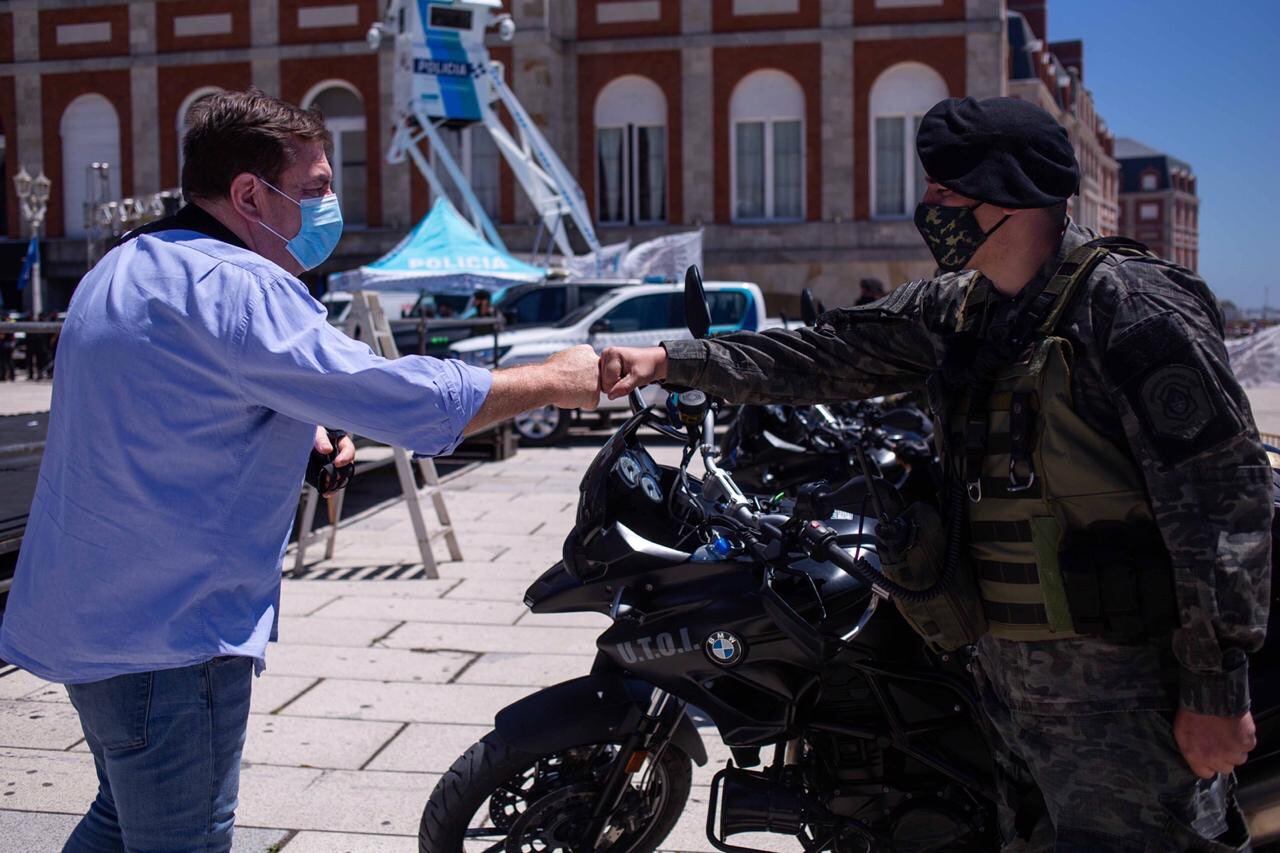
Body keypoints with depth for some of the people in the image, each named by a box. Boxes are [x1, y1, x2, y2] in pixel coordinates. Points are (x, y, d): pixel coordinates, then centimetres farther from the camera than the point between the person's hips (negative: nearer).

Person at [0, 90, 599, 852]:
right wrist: (558, 380, -13)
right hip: (169, 635, -10)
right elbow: (398, 396, -25)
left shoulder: (128, 268, 13)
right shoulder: (233, 288, -21)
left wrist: (296, 431, 10)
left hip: (90, 613, 11)